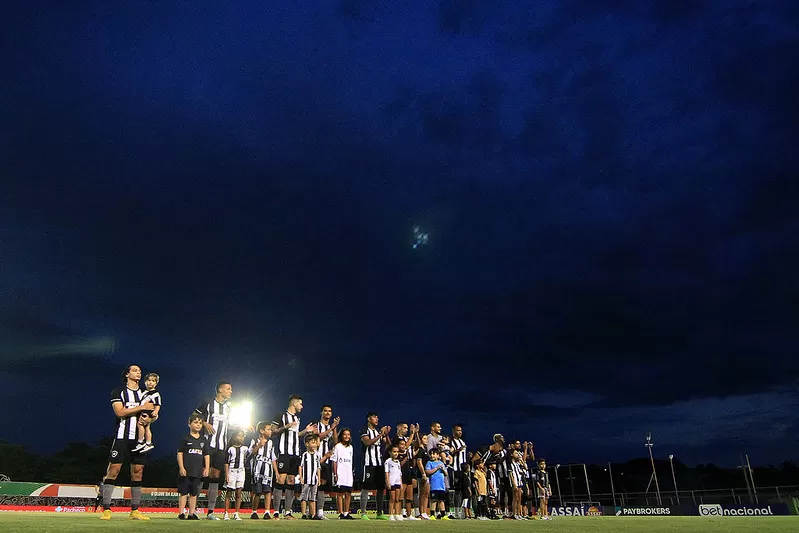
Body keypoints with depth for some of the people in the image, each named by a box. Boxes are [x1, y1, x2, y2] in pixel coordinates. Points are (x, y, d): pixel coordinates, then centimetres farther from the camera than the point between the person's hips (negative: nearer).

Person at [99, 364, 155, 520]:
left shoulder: (145, 394, 17)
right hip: (122, 436, -4)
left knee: (138, 472, 3)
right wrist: (141, 407, -13)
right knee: (113, 470, -9)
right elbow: (120, 412, -11)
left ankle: (135, 511, 7)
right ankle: (106, 510, -3)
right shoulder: (118, 392, 3)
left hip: (139, 437, 4)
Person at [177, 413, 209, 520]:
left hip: (198, 471, 4)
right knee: (183, 492, -2)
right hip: (186, 471, -4)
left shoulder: (203, 440, 11)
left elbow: (206, 455, 14)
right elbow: (180, 453, -4)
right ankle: (181, 513, 4)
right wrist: (181, 467, -11)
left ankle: (192, 513, 13)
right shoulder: (185, 439, -1)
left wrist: (207, 468, 5)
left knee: (194, 493, 8)